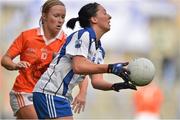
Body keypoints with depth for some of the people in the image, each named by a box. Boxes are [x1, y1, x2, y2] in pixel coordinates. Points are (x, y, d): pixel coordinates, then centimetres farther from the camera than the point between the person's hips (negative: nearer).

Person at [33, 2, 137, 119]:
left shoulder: (99, 50, 16)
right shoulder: (84, 35, -11)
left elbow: (96, 81, 6)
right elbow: (78, 67, -25)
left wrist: (115, 86, -13)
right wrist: (110, 68, -30)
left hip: (63, 96, 10)